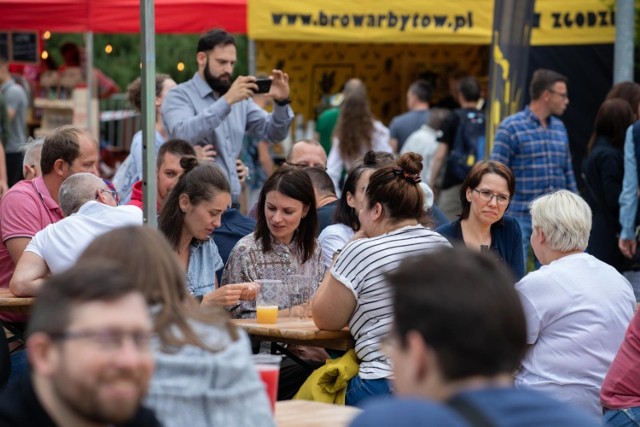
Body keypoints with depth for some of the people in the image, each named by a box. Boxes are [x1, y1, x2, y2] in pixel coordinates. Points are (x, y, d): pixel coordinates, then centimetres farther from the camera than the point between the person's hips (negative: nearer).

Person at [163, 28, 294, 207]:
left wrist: (281, 102, -5)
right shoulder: (179, 96, -4)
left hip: (233, 201, 6)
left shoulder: (238, 98, 13)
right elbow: (183, 135, -24)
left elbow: (273, 133, 13)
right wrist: (227, 101, -28)